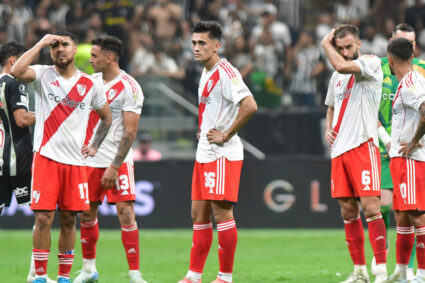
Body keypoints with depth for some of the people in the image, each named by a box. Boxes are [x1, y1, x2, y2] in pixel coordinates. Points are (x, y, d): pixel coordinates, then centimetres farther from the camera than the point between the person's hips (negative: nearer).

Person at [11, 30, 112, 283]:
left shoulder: (90, 84, 8)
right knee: (43, 219, -8)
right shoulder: (43, 75, 0)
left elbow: (107, 117, 23)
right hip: (46, 157, -3)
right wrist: (42, 43, -15)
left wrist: (95, 146, 13)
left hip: (75, 161, 3)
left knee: (69, 220, 6)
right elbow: (17, 71, -22)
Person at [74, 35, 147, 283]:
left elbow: (130, 132, -14)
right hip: (90, 160, 6)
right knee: (86, 213, 8)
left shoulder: (129, 88, -11)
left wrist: (114, 166, -18)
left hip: (118, 161, -6)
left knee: (126, 212, -12)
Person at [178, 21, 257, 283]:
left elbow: (249, 106, -27)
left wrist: (225, 135, -20)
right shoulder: (206, 74, 15)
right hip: (204, 154, 10)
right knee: (199, 215, 10)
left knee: (222, 213, -7)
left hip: (222, 154, -10)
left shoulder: (225, 73, -15)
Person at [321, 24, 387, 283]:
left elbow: (341, 66, -22)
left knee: (370, 207, -14)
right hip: (340, 148, 7)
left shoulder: (372, 63, -5)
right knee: (348, 211, 7)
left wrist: (326, 45, -4)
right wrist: (328, 129, 12)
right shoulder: (337, 76, 18)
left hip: (364, 145, -7)